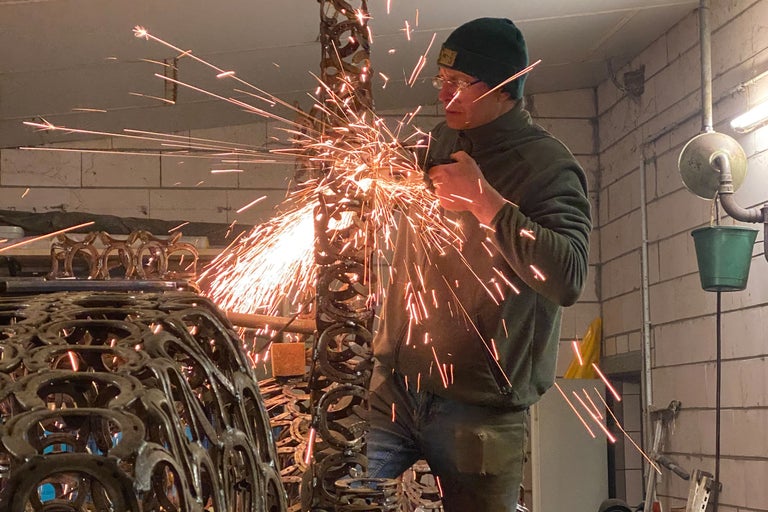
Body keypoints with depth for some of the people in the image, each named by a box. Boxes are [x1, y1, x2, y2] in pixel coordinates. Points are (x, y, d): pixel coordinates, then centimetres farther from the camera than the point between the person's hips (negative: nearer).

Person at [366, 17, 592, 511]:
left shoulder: (549, 166, -9)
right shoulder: (439, 143, 11)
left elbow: (569, 279, -24)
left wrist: (485, 201, -24)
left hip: (478, 409, -5)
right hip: (395, 388, 5)